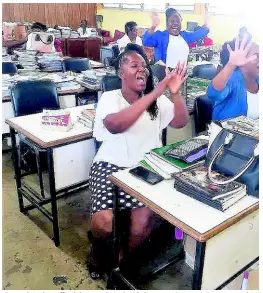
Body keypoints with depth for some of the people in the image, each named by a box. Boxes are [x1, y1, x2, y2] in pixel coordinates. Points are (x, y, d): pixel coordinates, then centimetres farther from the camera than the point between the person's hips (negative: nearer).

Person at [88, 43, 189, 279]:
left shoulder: (158, 100, 10)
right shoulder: (109, 98, -2)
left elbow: (181, 122, 2)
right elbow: (115, 125, -23)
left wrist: (175, 92, -15)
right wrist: (155, 93, -24)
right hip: (111, 166, -2)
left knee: (145, 220, -22)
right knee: (104, 222, -23)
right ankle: (98, 249, 16)